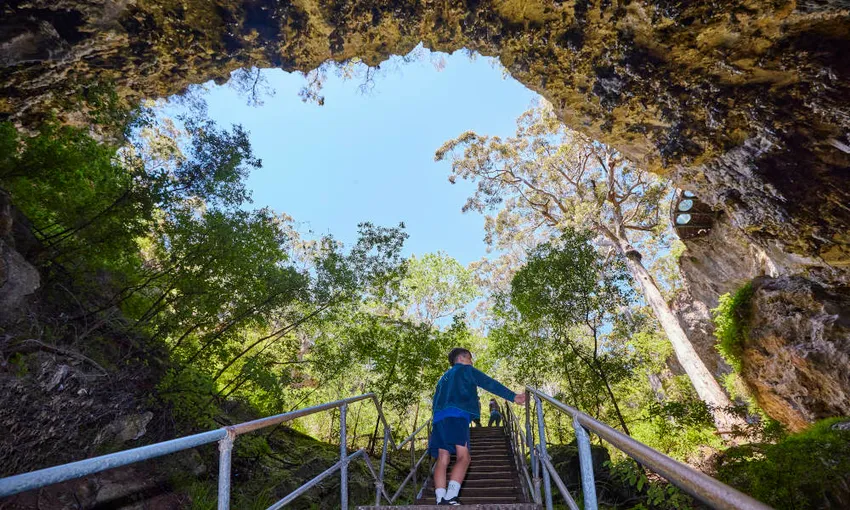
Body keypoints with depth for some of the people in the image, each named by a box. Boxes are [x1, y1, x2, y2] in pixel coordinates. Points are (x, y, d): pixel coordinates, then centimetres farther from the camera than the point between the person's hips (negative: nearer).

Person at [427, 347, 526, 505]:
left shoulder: (444, 377, 33)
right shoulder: (466, 370, 14)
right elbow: (490, 384, 8)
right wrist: (513, 396, 9)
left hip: (439, 418, 7)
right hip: (456, 416, -7)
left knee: (442, 460, 0)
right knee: (463, 457, -12)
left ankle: (441, 499, -12)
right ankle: (450, 497, -27)